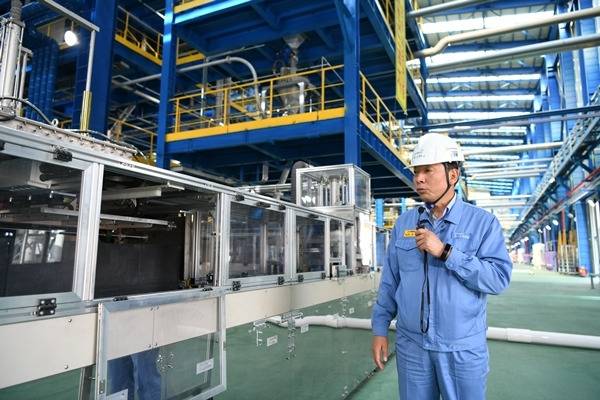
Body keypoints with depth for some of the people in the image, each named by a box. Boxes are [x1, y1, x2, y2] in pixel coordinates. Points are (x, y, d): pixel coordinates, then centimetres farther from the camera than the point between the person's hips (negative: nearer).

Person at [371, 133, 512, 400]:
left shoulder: (483, 222, -5)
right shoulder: (404, 223, 3)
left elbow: (499, 279, -16)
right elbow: (390, 282, 5)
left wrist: (445, 252, -22)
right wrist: (380, 329, 4)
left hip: (463, 348, -2)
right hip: (410, 344, 3)